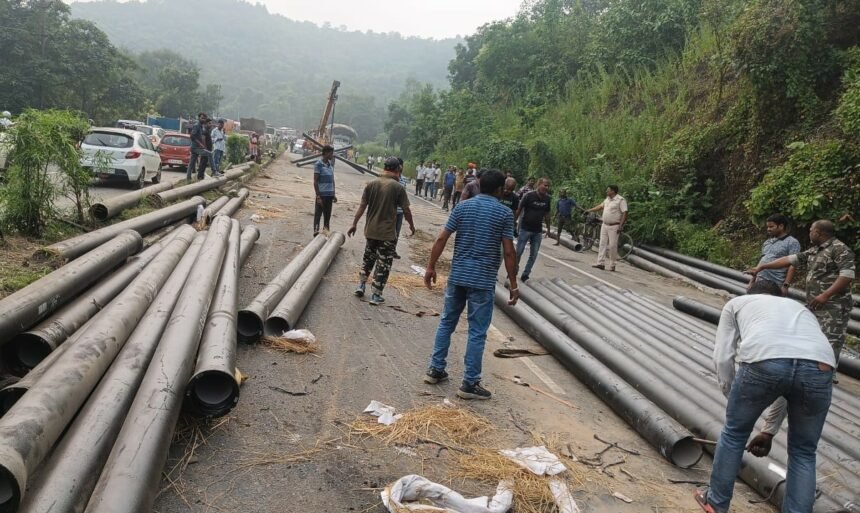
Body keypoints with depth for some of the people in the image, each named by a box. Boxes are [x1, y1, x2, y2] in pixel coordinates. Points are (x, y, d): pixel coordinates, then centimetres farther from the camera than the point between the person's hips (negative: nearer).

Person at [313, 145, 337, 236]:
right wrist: (318, 196, -15)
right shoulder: (318, 164, -9)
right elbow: (315, 181, -10)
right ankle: (316, 232, 1)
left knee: (327, 215, 12)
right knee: (318, 214, -2)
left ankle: (326, 231, 20)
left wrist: (333, 194, 16)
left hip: (329, 194, 6)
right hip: (322, 194, -6)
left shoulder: (330, 164, 10)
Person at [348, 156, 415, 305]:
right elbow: (406, 211, -8)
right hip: (388, 232, -4)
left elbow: (362, 206, 0)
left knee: (368, 257, 24)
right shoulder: (398, 187, -11)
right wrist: (411, 225, 8)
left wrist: (354, 224, 7)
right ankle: (376, 295, 9)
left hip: (371, 230, 4)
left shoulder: (371, 184, -1)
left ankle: (361, 286, 26)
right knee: (383, 263, 6)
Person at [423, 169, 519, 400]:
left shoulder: (462, 207, 4)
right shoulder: (504, 213, -6)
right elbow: (508, 252, -9)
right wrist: (513, 285, -3)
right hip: (483, 280, -4)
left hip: (457, 276, 4)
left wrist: (431, 267, 9)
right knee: (477, 332, 3)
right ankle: (470, 383, 8)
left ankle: (436, 369, 24)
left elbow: (441, 239, 1)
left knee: (446, 322, 18)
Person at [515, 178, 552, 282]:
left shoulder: (547, 199, 1)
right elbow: (519, 210, -7)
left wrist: (548, 228, 14)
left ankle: (525, 275, 18)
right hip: (525, 229, -4)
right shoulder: (529, 196, -12)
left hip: (538, 231, 4)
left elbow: (546, 214, 12)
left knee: (533, 255, 6)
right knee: (518, 252, 0)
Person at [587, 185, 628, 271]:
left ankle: (612, 265, 5)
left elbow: (625, 213, -16)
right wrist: (589, 210, 28)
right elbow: (600, 206, 27)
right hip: (605, 225, 8)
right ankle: (601, 263, 5)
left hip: (614, 227, -8)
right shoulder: (607, 199, 13)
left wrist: (621, 226, -21)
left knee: (612, 245, -5)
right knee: (603, 244, 4)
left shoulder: (621, 200, -12)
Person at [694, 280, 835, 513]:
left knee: (734, 434, 22)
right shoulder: (801, 309, 42)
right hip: (819, 367, 3)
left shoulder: (737, 303, 34)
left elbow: (722, 357, 19)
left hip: (763, 361, -2)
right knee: (803, 452, 24)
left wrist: (733, 396, 30)